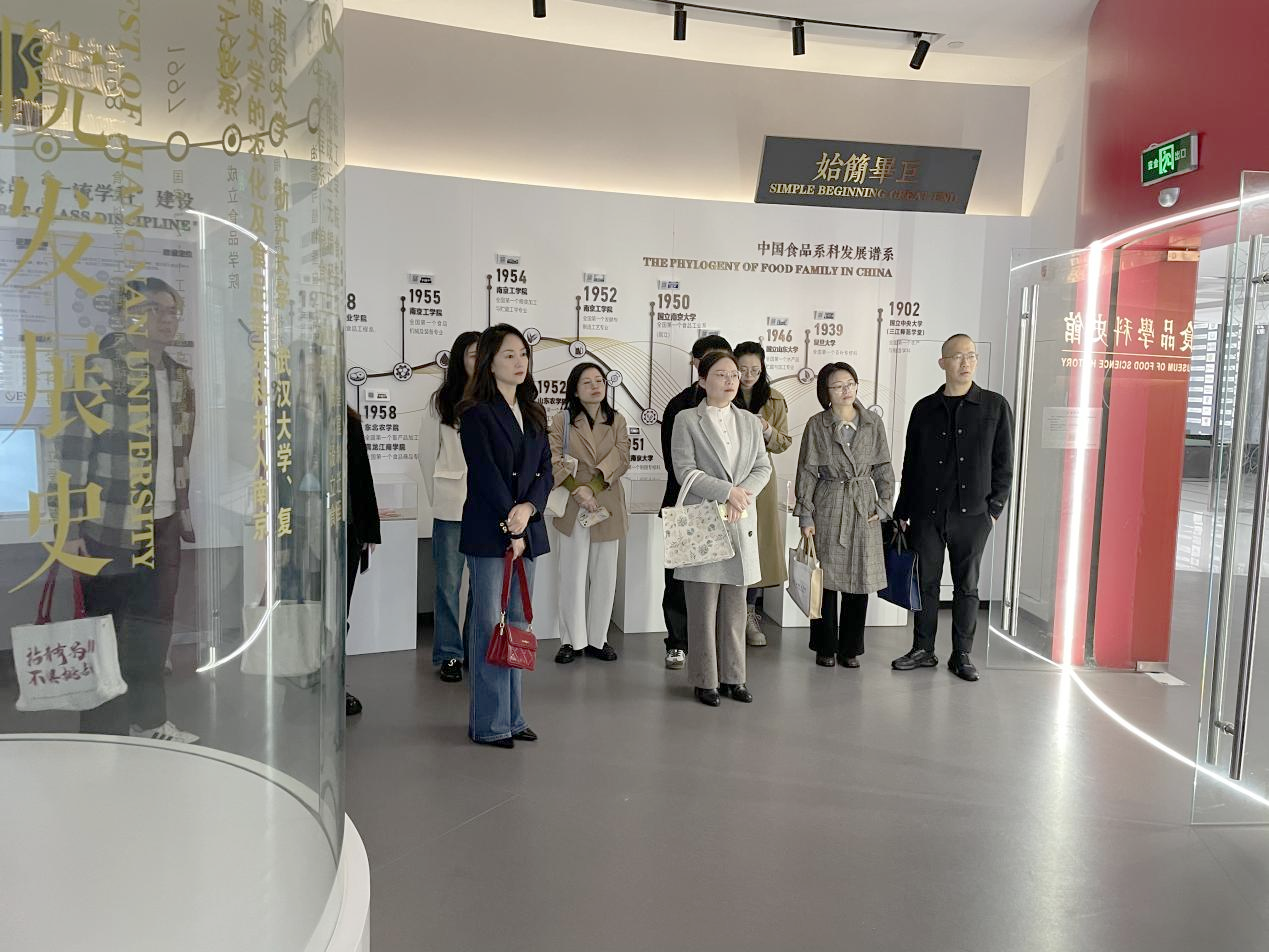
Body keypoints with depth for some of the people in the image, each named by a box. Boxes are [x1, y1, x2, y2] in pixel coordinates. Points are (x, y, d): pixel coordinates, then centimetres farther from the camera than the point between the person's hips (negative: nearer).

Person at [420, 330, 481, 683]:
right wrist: (437, 495, 6)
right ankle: (449, 654, 16)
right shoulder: (442, 400, 2)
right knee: (449, 581, 5)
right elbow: (428, 452, 6)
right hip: (451, 504, -1)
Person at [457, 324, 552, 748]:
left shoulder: (533, 413, 14)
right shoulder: (476, 413, -6)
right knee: (489, 625, -2)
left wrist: (528, 508, -11)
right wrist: (509, 529, -14)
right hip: (488, 533, -6)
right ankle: (489, 723, 7)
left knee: (518, 621, 11)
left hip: (527, 528, 6)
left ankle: (512, 716, 20)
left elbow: (545, 470, 7)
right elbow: (486, 474, -12)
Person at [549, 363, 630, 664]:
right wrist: (577, 489, -18)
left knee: (605, 575, 6)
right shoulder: (562, 420, 1)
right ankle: (572, 640, 13)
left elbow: (621, 459, -3)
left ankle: (597, 639, 17)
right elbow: (554, 461, -6)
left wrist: (593, 488, -15)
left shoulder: (617, 421, 7)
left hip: (608, 506, 2)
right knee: (573, 575, 2)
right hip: (573, 507, -2)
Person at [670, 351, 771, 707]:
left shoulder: (750, 422, 15)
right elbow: (684, 470, -9)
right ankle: (705, 680, 11)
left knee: (735, 606, 9)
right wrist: (727, 491, -15)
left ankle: (733, 676, 19)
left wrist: (742, 494, -10)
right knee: (704, 607, 1)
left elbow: (763, 466, 9)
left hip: (741, 524, 4)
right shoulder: (687, 421, 0)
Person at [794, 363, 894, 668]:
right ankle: (825, 647, 17)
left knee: (860, 580, 6)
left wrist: (883, 505, 1)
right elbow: (807, 473, -3)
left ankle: (851, 648, 19)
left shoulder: (874, 423, 3)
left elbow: (884, 469, 8)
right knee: (827, 580, 3)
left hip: (864, 509, 2)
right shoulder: (817, 425, -3)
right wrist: (805, 515, -6)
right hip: (828, 508, -2)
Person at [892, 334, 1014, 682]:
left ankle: (961, 655, 16)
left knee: (967, 586, 6)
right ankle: (923, 650, 19)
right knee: (926, 582, 8)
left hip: (972, 514, -1)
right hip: (927, 512, 2)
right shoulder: (925, 409, 8)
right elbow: (910, 463, 11)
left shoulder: (995, 406, 4)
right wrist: (902, 511, 9)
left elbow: (1004, 462, 4)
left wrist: (994, 507, -3)